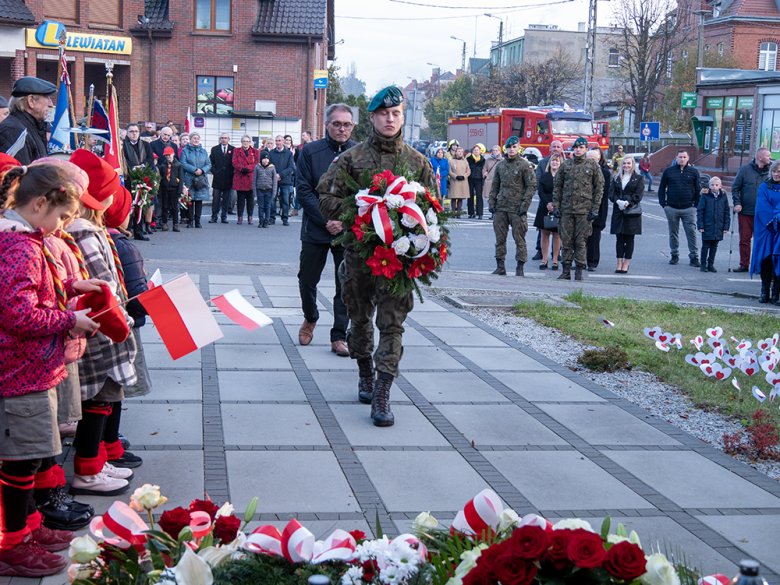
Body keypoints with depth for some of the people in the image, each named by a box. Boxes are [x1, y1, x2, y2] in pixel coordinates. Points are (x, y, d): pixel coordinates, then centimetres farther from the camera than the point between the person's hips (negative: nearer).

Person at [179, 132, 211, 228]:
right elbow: (183, 164, -6)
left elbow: (208, 164, 9)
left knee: (199, 201, 1)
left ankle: (197, 221, 8)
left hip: (201, 179, 3)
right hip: (189, 179, -3)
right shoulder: (185, 150, 4)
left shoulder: (203, 151, 15)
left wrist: (202, 170, -11)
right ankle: (190, 221, 5)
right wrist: (195, 170, -17)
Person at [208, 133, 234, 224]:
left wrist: (232, 173, -3)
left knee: (226, 199, 5)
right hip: (217, 178, 0)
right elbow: (210, 162, 8)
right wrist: (214, 171, -3)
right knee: (215, 198, -1)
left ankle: (224, 216, 12)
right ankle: (214, 216, 4)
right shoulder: (214, 149, 8)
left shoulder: (233, 150, 5)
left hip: (228, 179, 0)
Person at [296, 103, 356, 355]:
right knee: (307, 281, 8)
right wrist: (326, 220, -11)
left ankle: (339, 337, 12)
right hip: (315, 230, 0)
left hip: (349, 232, 0)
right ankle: (310, 319, 36)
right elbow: (303, 190, -4)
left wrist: (344, 221, -10)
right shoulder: (310, 152, 0)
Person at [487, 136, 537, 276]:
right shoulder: (500, 165, 14)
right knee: (500, 238, 5)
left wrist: (525, 205, -11)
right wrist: (491, 202, 10)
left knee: (519, 239, -2)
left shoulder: (525, 165, -2)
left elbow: (532, 186, -4)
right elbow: (495, 185, 20)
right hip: (501, 208, 5)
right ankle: (500, 266, 12)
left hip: (517, 209, -5)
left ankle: (520, 268, 2)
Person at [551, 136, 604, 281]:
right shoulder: (565, 165, 10)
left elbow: (599, 187, 3)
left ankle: (579, 271, 5)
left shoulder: (593, 165, 3)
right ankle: (566, 271, 10)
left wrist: (595, 209, -4)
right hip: (566, 209, 2)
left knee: (581, 242, -1)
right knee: (566, 241, 3)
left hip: (584, 209, -2)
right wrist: (556, 206, 5)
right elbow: (557, 186, 13)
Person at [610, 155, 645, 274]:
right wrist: (618, 201, -14)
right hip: (618, 211, 3)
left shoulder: (639, 178, 5)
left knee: (629, 238, 0)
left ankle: (626, 264, 3)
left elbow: (639, 194, -5)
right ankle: (619, 264, 4)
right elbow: (612, 193, 5)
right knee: (619, 238, 2)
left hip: (632, 212, -3)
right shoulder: (616, 178, 14)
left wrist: (628, 203, -18)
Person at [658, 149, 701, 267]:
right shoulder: (668, 171, 6)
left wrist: (696, 205, 2)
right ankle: (675, 255, 20)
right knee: (673, 233, 8)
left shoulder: (693, 172, 6)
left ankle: (694, 257, 1)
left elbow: (698, 190, 10)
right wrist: (663, 204, 2)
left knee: (691, 233, -4)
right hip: (671, 209, 1)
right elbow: (661, 189, 11)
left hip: (689, 209, -1)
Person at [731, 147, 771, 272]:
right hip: (745, 211, -1)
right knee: (744, 239, 4)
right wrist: (737, 203, -7)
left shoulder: (770, 171, 5)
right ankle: (744, 265, 13)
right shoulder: (745, 169, 1)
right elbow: (735, 187, 4)